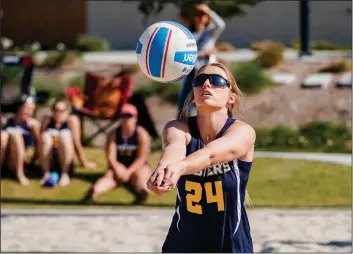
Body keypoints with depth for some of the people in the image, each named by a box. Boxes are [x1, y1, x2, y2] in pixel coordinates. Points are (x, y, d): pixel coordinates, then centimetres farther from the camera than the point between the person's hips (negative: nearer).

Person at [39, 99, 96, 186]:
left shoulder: (72, 120, -3)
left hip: (65, 162, -2)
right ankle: (46, 174, -24)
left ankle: (65, 174, -25)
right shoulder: (47, 121, 4)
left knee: (65, 137, -26)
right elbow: (40, 142, 10)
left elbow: (77, 143, -4)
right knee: (45, 137, -23)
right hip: (49, 163, 2)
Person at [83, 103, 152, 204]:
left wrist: (129, 172, -19)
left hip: (137, 167, 0)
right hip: (118, 167, 0)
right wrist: (117, 168, -22)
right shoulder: (114, 134, 4)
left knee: (139, 176, -34)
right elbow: (110, 156, -3)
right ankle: (95, 191, -59)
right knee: (109, 176, -31)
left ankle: (143, 191, -64)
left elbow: (141, 158, -10)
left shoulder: (142, 134, -4)